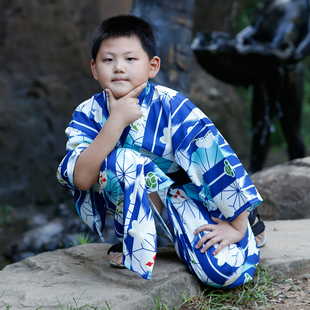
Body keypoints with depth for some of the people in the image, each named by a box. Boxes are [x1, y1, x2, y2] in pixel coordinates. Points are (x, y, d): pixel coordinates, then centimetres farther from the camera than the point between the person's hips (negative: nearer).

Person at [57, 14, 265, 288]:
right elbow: (81, 179, -27)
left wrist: (237, 225, -18)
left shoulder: (171, 106, -20)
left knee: (226, 271, -22)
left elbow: (216, 157, -19)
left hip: (180, 195, -1)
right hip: (131, 205, 1)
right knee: (121, 159, -32)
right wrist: (116, 122, -35)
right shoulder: (89, 114, -13)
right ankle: (136, 244, -10)